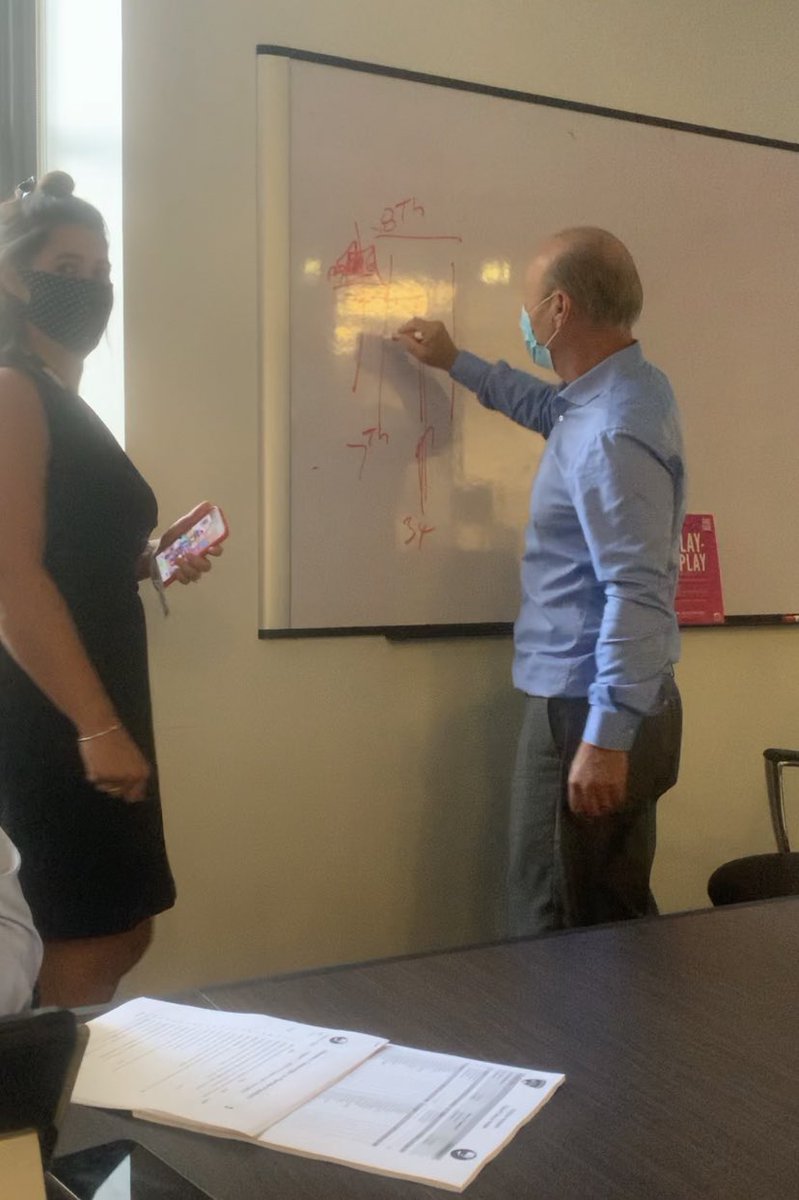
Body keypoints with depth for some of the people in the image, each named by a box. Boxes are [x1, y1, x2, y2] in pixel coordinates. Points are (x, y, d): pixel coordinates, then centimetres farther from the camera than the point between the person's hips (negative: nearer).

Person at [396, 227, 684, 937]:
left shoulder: (612, 435, -24)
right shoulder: (622, 390, 8)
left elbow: (638, 597, -27)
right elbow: (549, 410, 31)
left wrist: (606, 739, -26)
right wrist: (456, 363, 34)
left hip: (591, 711, -10)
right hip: (608, 703, 10)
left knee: (560, 933, 3)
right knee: (616, 922, 19)